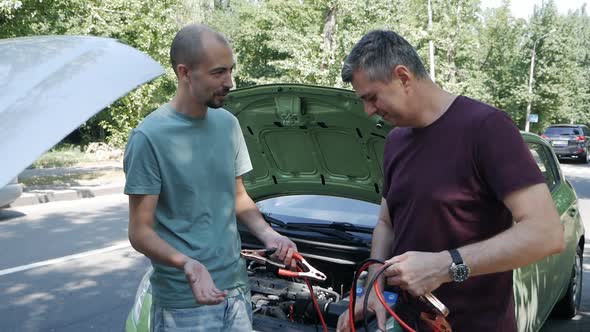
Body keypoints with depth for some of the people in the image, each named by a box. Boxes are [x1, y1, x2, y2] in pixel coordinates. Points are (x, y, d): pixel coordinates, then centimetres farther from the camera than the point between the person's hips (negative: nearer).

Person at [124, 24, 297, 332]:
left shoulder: (228, 124, 4)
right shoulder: (150, 137, -16)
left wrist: (268, 234, -5)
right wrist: (188, 265, -29)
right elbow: (140, 232, -13)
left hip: (236, 288, 6)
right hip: (184, 301, -5)